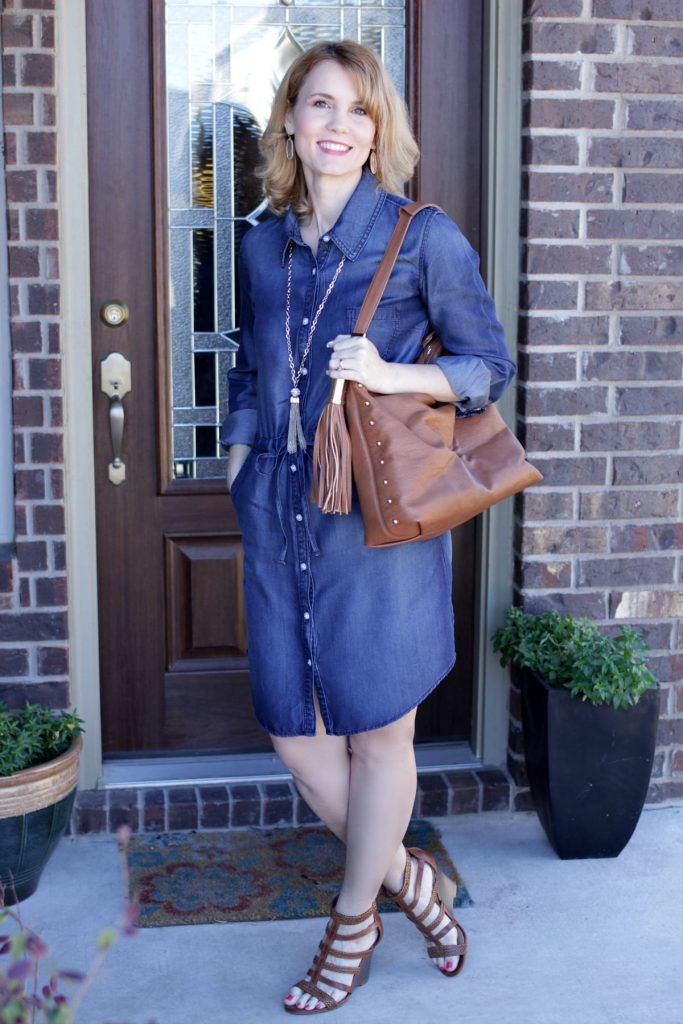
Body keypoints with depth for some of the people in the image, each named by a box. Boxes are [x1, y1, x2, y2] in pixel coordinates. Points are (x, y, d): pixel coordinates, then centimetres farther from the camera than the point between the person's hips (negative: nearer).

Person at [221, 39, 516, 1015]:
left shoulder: (424, 236, -3)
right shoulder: (264, 245, 11)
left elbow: (491, 364, 0)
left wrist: (393, 374, -15)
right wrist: (241, 480, 14)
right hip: (281, 512, 5)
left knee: (377, 730, 6)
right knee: (293, 733, 7)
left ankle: (353, 922, 29)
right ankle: (409, 880, 31)